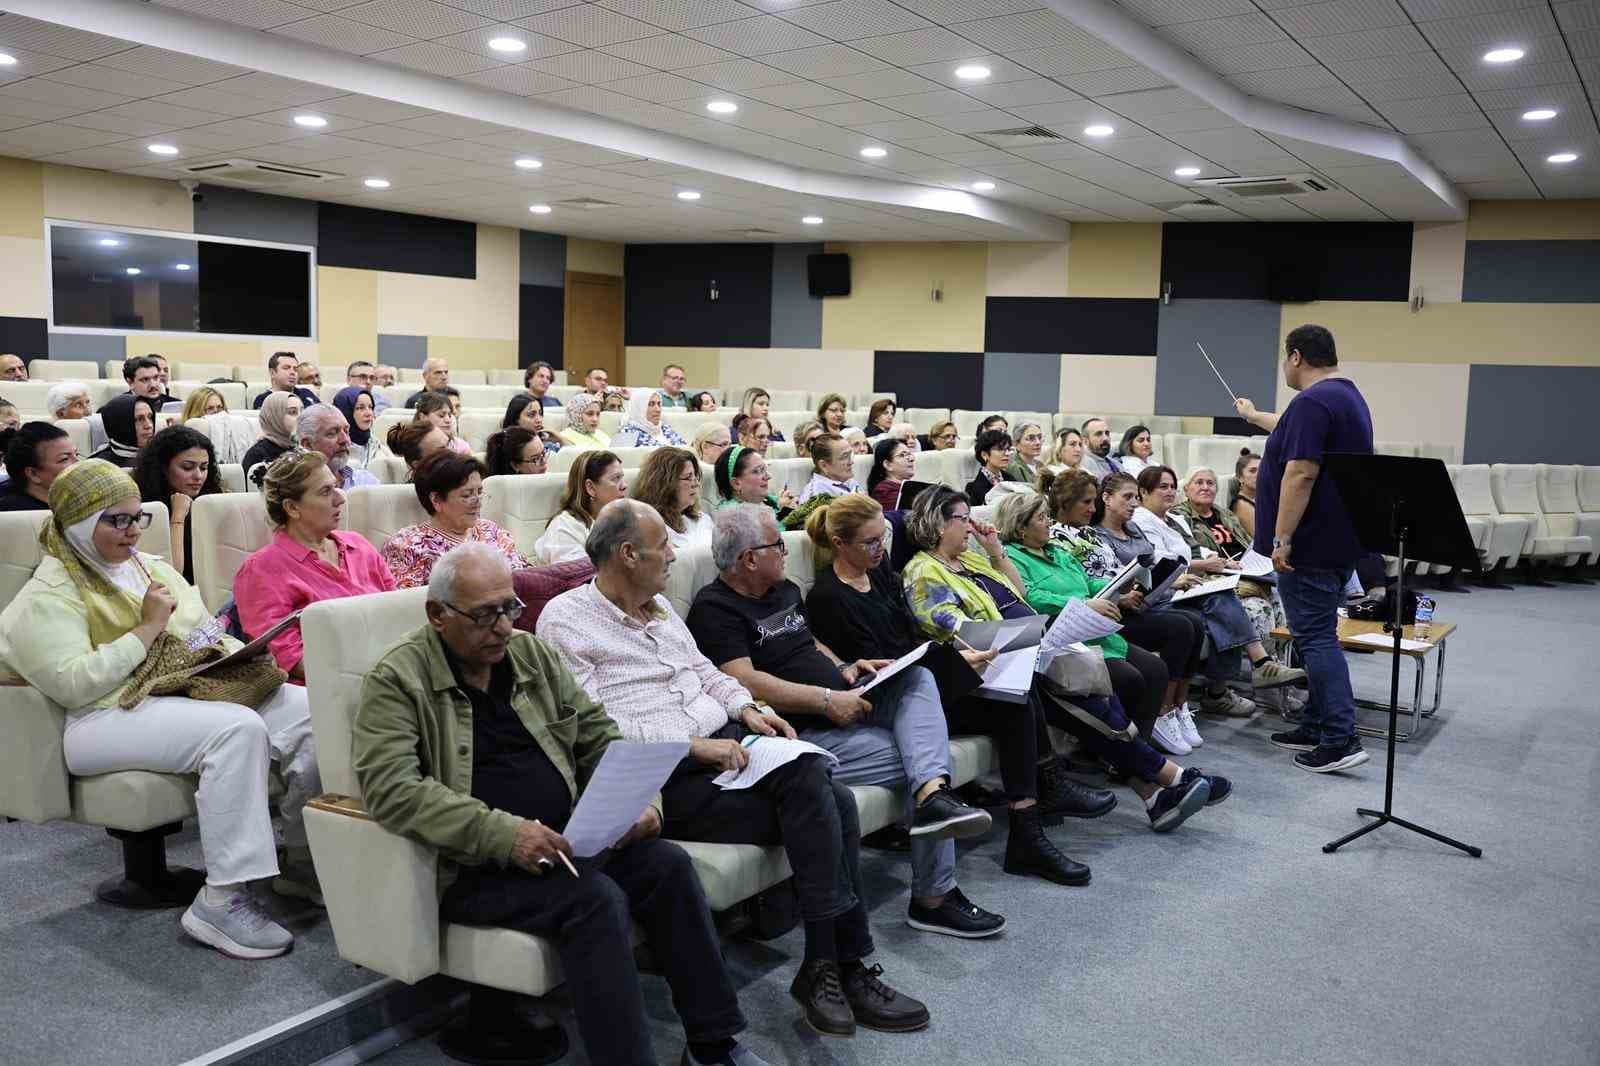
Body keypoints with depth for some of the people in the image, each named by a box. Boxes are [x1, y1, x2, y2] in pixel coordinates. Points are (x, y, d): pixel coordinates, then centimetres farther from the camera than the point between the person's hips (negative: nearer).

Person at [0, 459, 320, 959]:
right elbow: (72, 685, -14)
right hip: (112, 716, -7)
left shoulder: (151, 566, 22)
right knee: (238, 728, -36)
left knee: (312, 709, -17)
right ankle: (222, 901, -33)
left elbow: (208, 635, 26)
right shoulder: (49, 595, 0)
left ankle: (303, 859, -5)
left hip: (198, 689, 7)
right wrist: (147, 629, -12)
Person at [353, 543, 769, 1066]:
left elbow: (599, 737, 16)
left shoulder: (533, 654, 12)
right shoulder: (396, 680, -7)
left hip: (564, 839, 6)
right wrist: (504, 835, -28)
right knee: (596, 897, -28)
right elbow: (392, 789, -20)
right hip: (473, 866, -6)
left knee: (668, 864, -15)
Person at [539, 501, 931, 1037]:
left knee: (834, 802, -17)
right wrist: (693, 746, -19)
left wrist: (746, 708, 6)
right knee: (816, 807, -23)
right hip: (666, 775, -7)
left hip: (727, 742, 7)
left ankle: (831, 964, -9)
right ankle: (837, 962, -9)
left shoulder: (658, 604, 19)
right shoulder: (565, 621, -6)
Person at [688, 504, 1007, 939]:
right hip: (801, 733, -9)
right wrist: (827, 700, -22)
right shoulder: (715, 609, -11)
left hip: (840, 706, 9)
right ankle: (933, 898, -6)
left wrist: (844, 668, 9)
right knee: (913, 758, -15)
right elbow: (745, 683, -22)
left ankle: (933, 792, -33)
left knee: (918, 678, -10)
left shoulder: (784, 590, 18)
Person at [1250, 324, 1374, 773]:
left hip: (1311, 545, -10)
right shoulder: (1348, 396, 15)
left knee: (1315, 638, -7)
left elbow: (1300, 474, -25)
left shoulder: (1313, 402, -19)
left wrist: (1282, 539, -23)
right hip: (1339, 542, 10)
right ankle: (1315, 726, 22)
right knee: (1319, 634, 15)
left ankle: (1341, 740, -7)